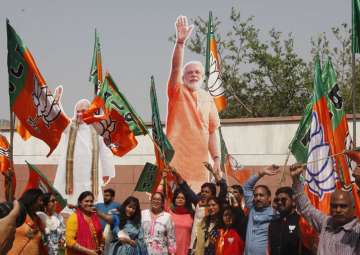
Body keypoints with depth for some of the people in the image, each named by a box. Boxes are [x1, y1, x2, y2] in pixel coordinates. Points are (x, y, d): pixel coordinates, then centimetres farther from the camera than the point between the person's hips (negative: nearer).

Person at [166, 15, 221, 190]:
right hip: (176, 156, -4)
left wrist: (216, 158, 7)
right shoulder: (177, 92, 1)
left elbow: (212, 131, 14)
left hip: (199, 161, 4)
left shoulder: (208, 98, 12)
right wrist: (180, 41, -28)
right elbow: (175, 67, -16)